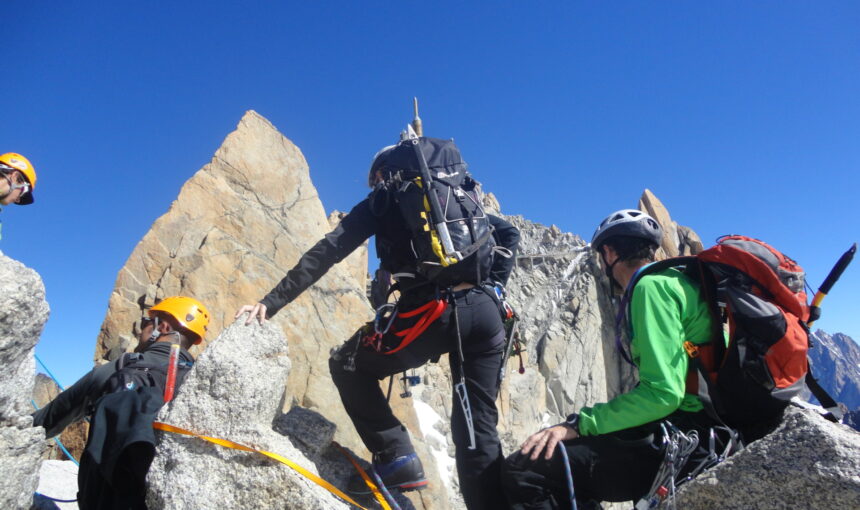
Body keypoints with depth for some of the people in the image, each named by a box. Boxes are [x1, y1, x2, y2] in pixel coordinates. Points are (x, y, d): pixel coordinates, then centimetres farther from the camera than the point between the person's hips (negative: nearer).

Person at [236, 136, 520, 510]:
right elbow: (508, 234, 21)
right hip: (486, 313, 6)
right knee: (479, 430, 14)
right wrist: (490, 289, 15)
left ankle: (396, 459, 9)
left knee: (348, 366, 17)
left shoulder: (384, 199, 13)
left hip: (431, 311, -5)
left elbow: (327, 252, 4)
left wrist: (271, 303, 2)